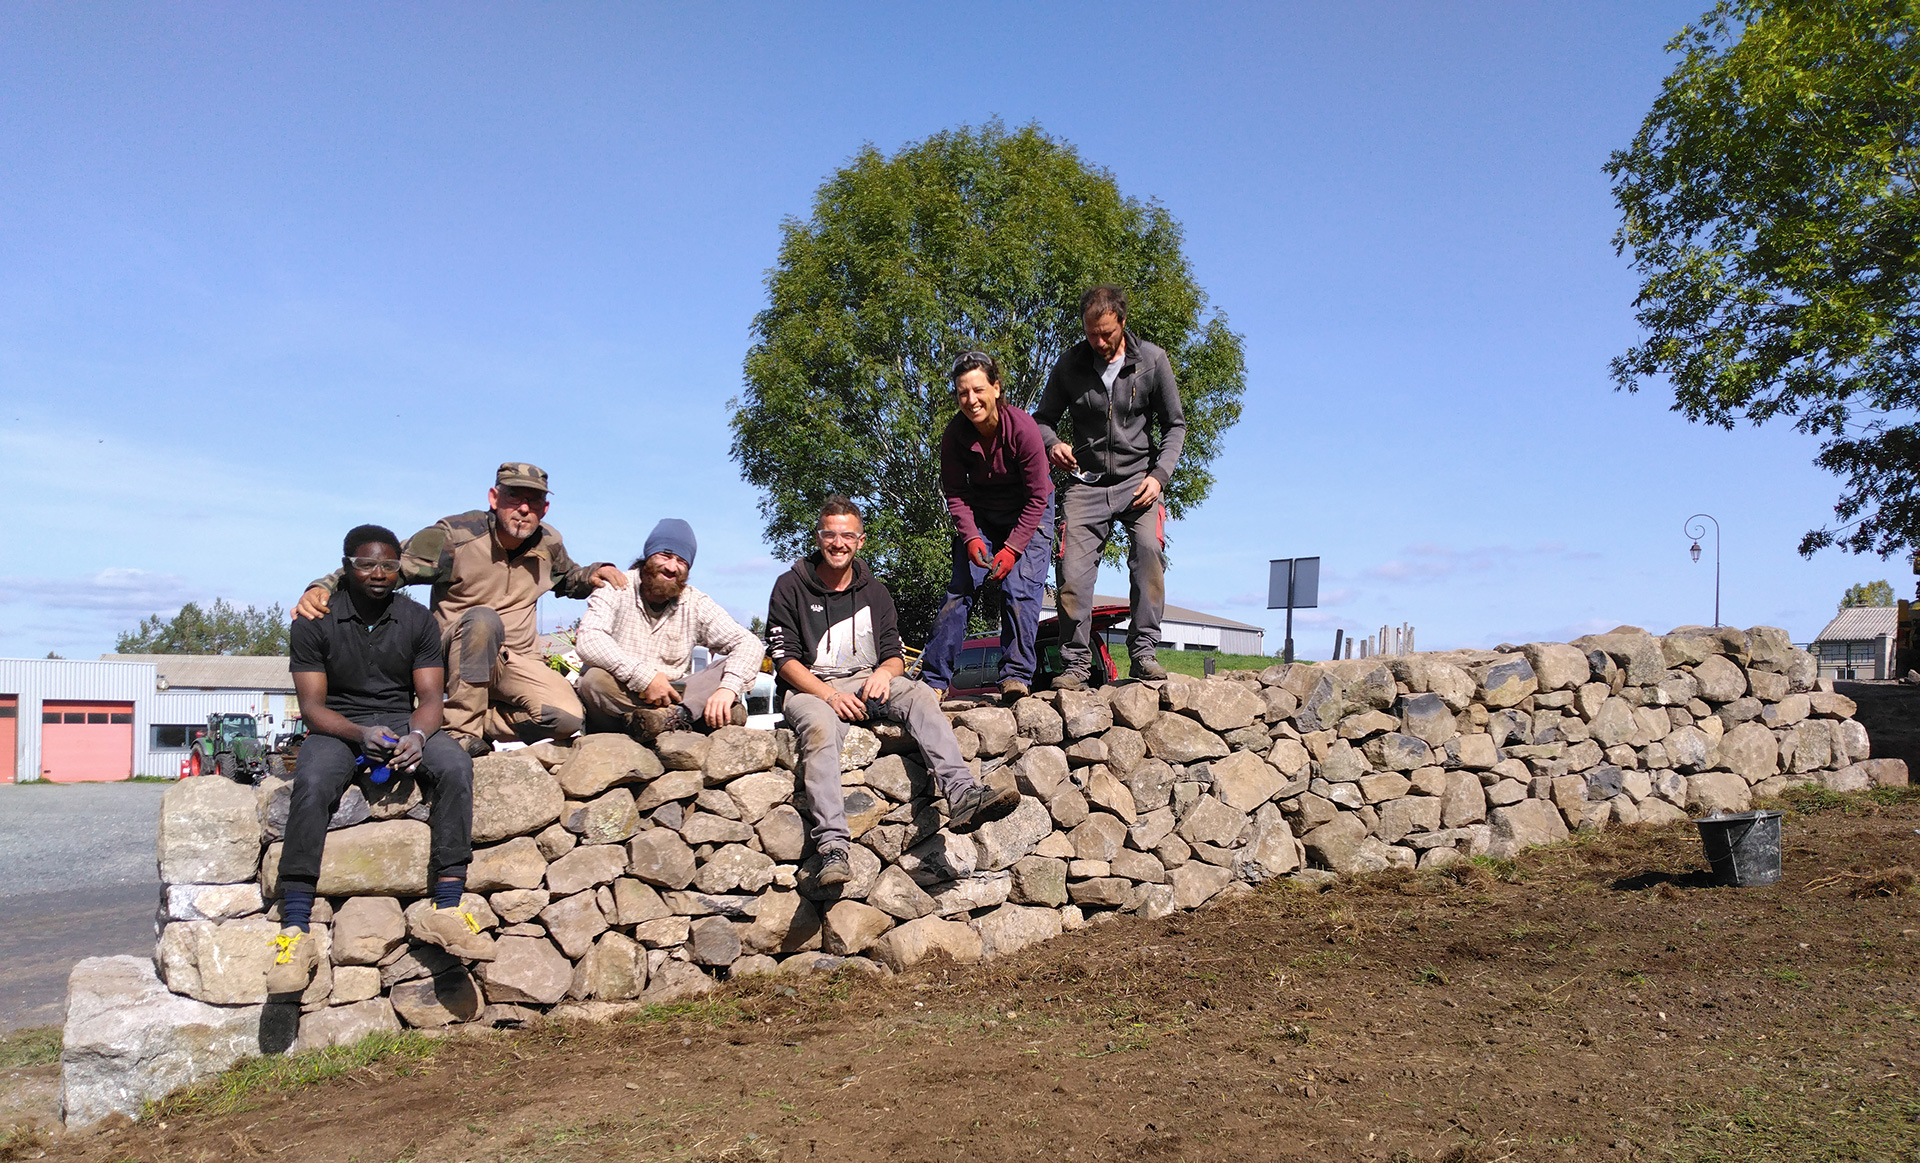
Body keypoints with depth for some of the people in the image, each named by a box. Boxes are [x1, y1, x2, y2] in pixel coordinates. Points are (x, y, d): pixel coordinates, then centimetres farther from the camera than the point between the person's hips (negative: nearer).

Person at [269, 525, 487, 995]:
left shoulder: (418, 620, 5)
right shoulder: (314, 623, -1)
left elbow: (430, 697, 0)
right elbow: (311, 704, -6)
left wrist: (417, 737, -24)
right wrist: (360, 734, -26)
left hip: (403, 721, 2)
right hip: (337, 726, -2)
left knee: (455, 765, -30)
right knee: (311, 784, -35)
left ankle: (446, 908, -33)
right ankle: (295, 930, -35)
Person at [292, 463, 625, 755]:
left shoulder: (548, 544, 2)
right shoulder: (454, 536, -13)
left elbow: (567, 579, 25)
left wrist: (595, 573, 1)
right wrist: (322, 587, -32)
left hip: (519, 664, 3)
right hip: (459, 660, -3)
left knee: (568, 718, -27)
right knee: (482, 618, -39)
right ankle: (462, 730, -29)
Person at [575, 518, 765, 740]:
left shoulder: (696, 604, 4)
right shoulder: (615, 591, -3)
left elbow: (749, 644, -5)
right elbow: (588, 641, -21)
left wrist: (728, 689, -25)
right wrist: (643, 677, -31)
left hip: (669, 700, 3)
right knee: (596, 679, -35)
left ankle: (667, 717, -40)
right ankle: (678, 716, -33)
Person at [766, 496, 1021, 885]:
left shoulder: (873, 591, 16)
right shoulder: (790, 587, 4)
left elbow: (895, 653, 13)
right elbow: (785, 659, -3)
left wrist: (885, 671, -13)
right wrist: (829, 694, -18)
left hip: (866, 683, 4)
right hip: (810, 689, -3)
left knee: (918, 694, -27)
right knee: (821, 729, -38)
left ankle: (962, 796, -44)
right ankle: (832, 848, -50)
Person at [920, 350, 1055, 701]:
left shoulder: (1022, 428, -27)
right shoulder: (954, 434, -17)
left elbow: (1037, 497, -21)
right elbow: (956, 492, -8)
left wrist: (1012, 548, -26)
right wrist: (970, 538, -24)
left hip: (1029, 513, -3)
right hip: (981, 512, 3)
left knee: (1021, 588, -17)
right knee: (960, 586, -4)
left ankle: (1016, 675, -11)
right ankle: (933, 678, 0)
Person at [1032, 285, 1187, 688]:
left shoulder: (1152, 360, -2)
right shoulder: (1070, 364, 1)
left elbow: (1175, 425, 5)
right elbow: (1043, 417, 11)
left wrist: (1159, 475, -8)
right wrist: (1053, 444, -12)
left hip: (1137, 477, -1)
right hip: (1086, 481, 1)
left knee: (1148, 548, -26)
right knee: (1073, 570, -10)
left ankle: (1143, 651, -20)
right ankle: (1076, 665, 0)